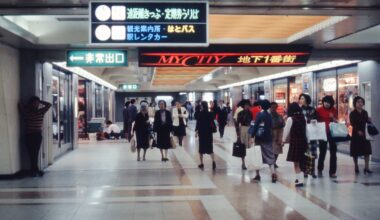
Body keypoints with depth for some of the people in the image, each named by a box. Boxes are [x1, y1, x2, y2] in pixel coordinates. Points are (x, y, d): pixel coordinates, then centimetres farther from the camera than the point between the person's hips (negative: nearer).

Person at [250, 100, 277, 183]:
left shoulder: (259, 114, -9)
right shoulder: (269, 116, 6)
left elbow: (255, 126, -15)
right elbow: (271, 127, 11)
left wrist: (252, 136, -15)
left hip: (259, 138, -3)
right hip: (267, 139, 3)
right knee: (270, 156, 5)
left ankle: (257, 175, 11)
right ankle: (273, 174, -9)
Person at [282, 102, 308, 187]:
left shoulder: (290, 119, -11)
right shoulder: (303, 118, 6)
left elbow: (287, 130, -7)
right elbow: (305, 130, 8)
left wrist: (284, 140, 8)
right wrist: (307, 141, 15)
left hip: (295, 141, -6)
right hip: (303, 141, 6)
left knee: (296, 162, 0)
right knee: (299, 161, 19)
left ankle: (300, 180, -5)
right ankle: (299, 178, 27)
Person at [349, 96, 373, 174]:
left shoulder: (365, 112, 8)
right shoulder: (352, 113, -6)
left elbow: (367, 122, 11)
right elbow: (352, 124, -15)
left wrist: (369, 120, -13)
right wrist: (358, 131, -29)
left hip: (365, 133, 4)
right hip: (356, 134, -4)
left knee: (367, 150, 0)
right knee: (356, 151, 4)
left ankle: (366, 167, 3)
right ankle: (356, 167, 18)